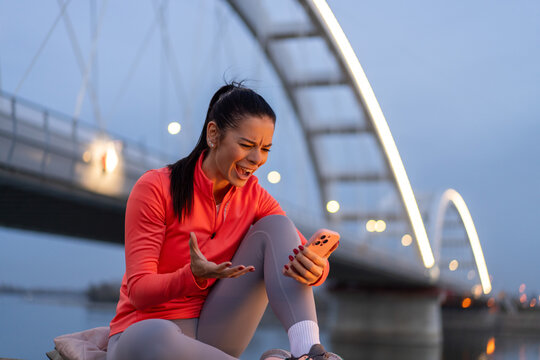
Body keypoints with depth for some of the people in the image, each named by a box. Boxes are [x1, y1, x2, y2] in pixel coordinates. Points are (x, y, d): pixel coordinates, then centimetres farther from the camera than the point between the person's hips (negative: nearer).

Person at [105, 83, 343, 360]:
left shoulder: (254, 197, 4)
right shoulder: (155, 188, -12)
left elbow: (310, 256, -3)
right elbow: (139, 290, -16)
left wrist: (314, 270, -29)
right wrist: (194, 276, -36)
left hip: (212, 335, 5)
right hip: (143, 332, -4)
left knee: (275, 227, -10)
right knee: (157, 336, -43)